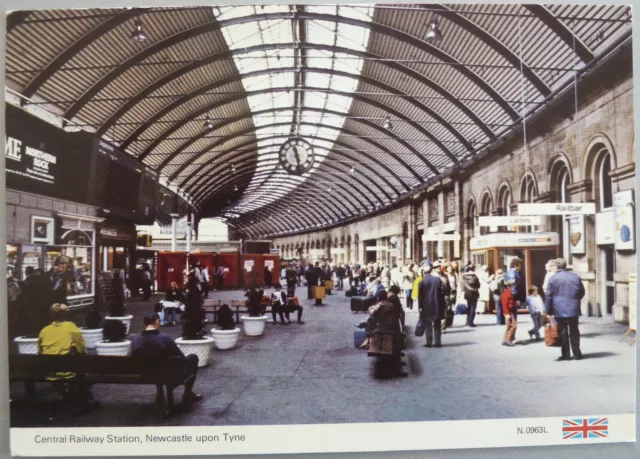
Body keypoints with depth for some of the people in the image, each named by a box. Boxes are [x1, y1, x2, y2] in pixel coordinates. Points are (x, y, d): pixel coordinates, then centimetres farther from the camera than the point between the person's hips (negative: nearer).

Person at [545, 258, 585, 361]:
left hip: (559, 310, -3)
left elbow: (549, 296, -6)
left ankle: (566, 354, 6)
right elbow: (582, 292, 12)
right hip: (573, 309, 3)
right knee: (574, 331, 11)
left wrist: (548, 310, 1)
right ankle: (577, 354, 13)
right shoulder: (576, 277, 4)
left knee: (563, 332, 4)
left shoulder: (553, 278, -6)